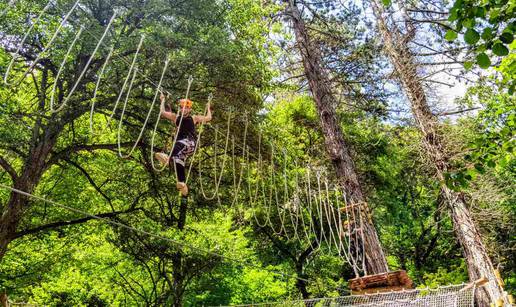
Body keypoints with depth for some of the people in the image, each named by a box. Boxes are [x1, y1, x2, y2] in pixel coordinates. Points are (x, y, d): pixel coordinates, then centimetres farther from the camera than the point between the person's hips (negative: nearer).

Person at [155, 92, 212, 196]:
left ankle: (168, 156, -65)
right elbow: (162, 112, 23)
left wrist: (208, 108, 31)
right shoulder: (176, 117, 24)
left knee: (179, 144, -37)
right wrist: (163, 100, 30)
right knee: (178, 158, -19)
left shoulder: (194, 118, 18)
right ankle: (182, 184, -19)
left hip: (190, 143, -4)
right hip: (180, 146, 4)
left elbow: (208, 118, 21)